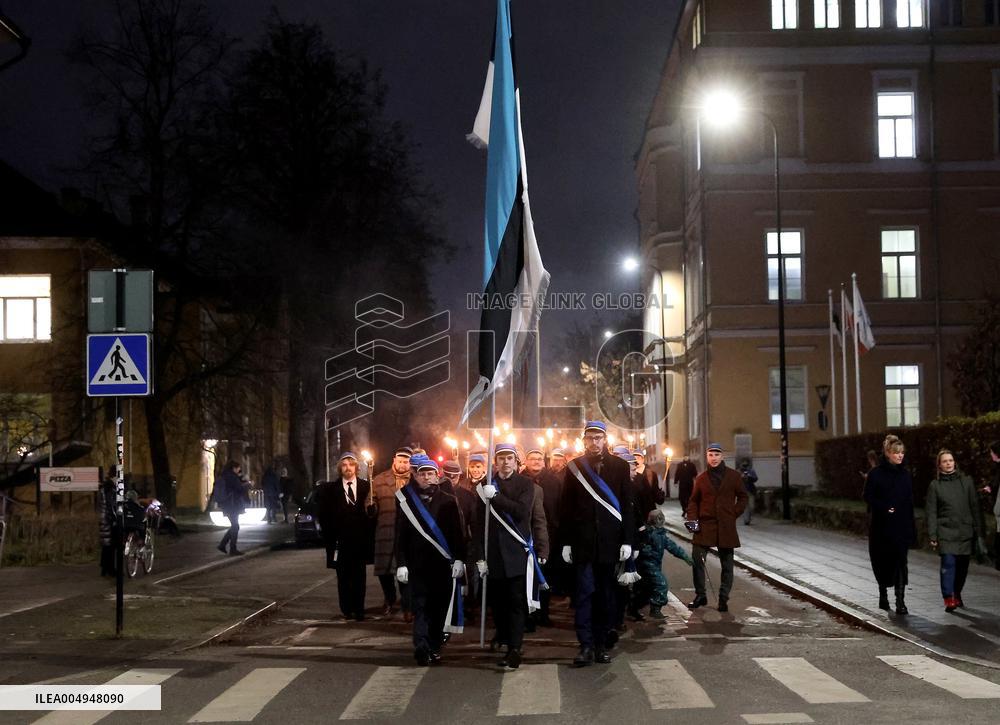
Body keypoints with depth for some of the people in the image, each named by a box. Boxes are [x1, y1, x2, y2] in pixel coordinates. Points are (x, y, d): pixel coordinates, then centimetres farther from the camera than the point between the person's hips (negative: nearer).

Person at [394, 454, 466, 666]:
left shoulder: (448, 501, 5)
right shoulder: (405, 500, 4)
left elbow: (458, 533, 5)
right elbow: (400, 535, 3)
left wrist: (459, 559, -4)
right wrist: (401, 564, -2)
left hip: (443, 563, 1)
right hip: (417, 564, -1)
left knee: (440, 606, 4)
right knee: (420, 606, -7)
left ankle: (434, 648, 13)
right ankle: (421, 648, -14)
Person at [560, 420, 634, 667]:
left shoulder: (619, 466, 5)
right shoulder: (575, 467, 4)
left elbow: (627, 505, 4)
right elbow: (566, 507, 4)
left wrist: (627, 540, -2)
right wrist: (566, 542, 0)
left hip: (609, 542, 1)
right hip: (582, 542, -1)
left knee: (606, 594, 6)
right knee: (584, 592, -4)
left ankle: (601, 644, 14)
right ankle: (586, 645, -3)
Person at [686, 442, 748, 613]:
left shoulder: (733, 476, 2)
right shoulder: (701, 478, 6)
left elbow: (742, 497, 9)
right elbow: (694, 500, 11)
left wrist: (734, 515, -2)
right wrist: (692, 518, -3)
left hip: (726, 526, 0)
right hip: (704, 525, 1)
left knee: (727, 564, 5)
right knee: (696, 560, -6)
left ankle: (723, 599, 14)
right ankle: (700, 596, 8)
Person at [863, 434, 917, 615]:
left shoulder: (905, 474, 7)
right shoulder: (876, 474, -4)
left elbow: (910, 502, 8)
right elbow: (868, 497, -6)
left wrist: (912, 528, 5)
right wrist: (884, 509, -20)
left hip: (901, 526, 2)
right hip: (881, 526, -2)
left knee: (900, 561, -8)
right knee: (882, 561, 9)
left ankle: (900, 602, -11)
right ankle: (883, 595, 28)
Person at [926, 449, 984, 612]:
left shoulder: (966, 481, 8)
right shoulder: (935, 485, 4)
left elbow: (975, 507, 9)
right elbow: (931, 512, 3)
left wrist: (979, 531, 5)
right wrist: (932, 536, -4)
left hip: (965, 532, 2)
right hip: (946, 531, -2)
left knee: (962, 566, 7)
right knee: (948, 563, -15)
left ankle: (957, 594, 26)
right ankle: (949, 599, -16)